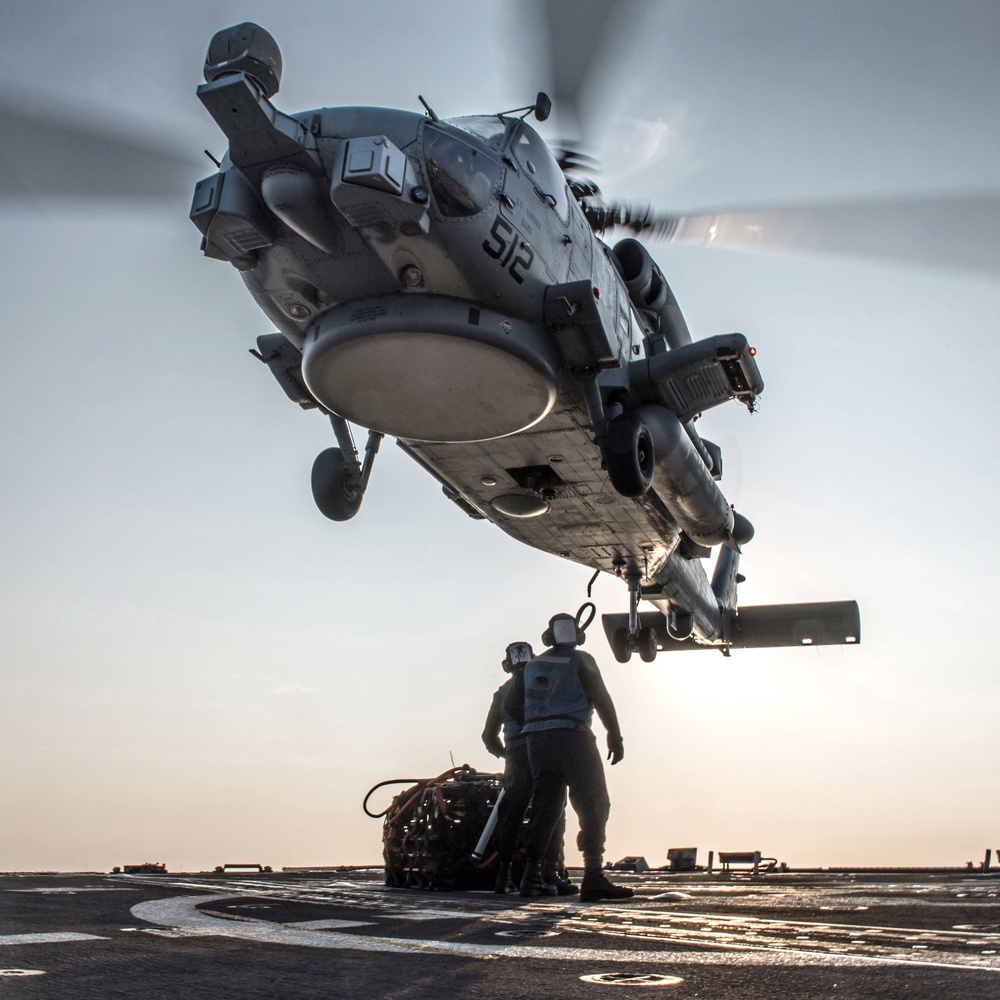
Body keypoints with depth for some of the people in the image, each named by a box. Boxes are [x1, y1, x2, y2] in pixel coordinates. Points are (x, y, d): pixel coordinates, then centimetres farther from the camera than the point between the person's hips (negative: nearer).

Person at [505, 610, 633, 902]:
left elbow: (511, 705, 16)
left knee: (544, 806, 11)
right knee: (593, 805, -6)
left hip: (537, 742, 6)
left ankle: (531, 877, 7)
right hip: (572, 736, -6)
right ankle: (593, 879, -16)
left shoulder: (533, 666, 17)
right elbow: (601, 698, -6)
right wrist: (615, 736, -2)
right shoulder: (581, 661, 1)